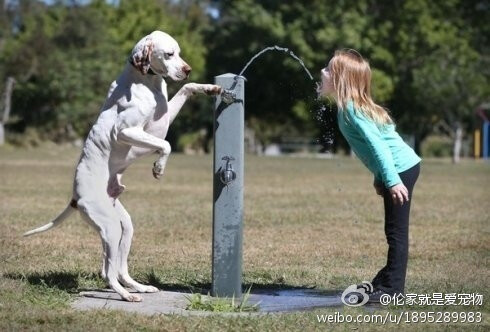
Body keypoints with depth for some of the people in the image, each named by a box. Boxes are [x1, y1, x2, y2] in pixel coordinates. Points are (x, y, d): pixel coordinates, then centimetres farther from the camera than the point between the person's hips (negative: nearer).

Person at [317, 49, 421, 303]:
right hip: (400, 169, 10)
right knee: (394, 231, 18)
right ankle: (388, 279, 29)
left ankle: (392, 289, -2)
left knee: (396, 231, -6)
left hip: (401, 170, -10)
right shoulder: (349, 106, 11)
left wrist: (392, 181, -27)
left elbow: (378, 145, -24)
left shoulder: (352, 108, -17)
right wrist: (380, 179, 18)